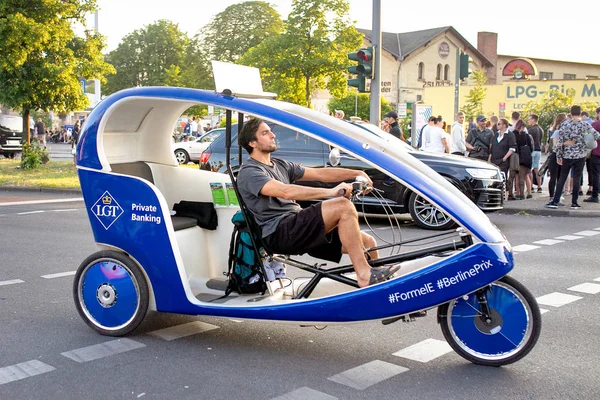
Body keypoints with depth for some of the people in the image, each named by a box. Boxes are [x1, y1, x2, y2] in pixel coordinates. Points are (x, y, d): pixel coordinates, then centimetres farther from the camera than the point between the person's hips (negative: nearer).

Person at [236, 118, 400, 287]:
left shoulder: (280, 165, 24)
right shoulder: (249, 172, -5)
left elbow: (320, 173, 18)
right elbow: (286, 191, -21)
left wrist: (356, 173, 4)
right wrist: (330, 192, -26)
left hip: (297, 228, 9)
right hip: (278, 234, -9)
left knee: (367, 242, -1)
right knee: (343, 206, -25)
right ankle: (364, 274, -24)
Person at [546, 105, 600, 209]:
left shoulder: (564, 124, -3)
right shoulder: (585, 125, -4)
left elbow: (559, 141, -5)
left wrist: (558, 156, 2)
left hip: (567, 156, 1)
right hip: (580, 156, -1)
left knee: (562, 178, 7)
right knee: (577, 179, 6)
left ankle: (555, 201, 4)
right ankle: (574, 203, 9)